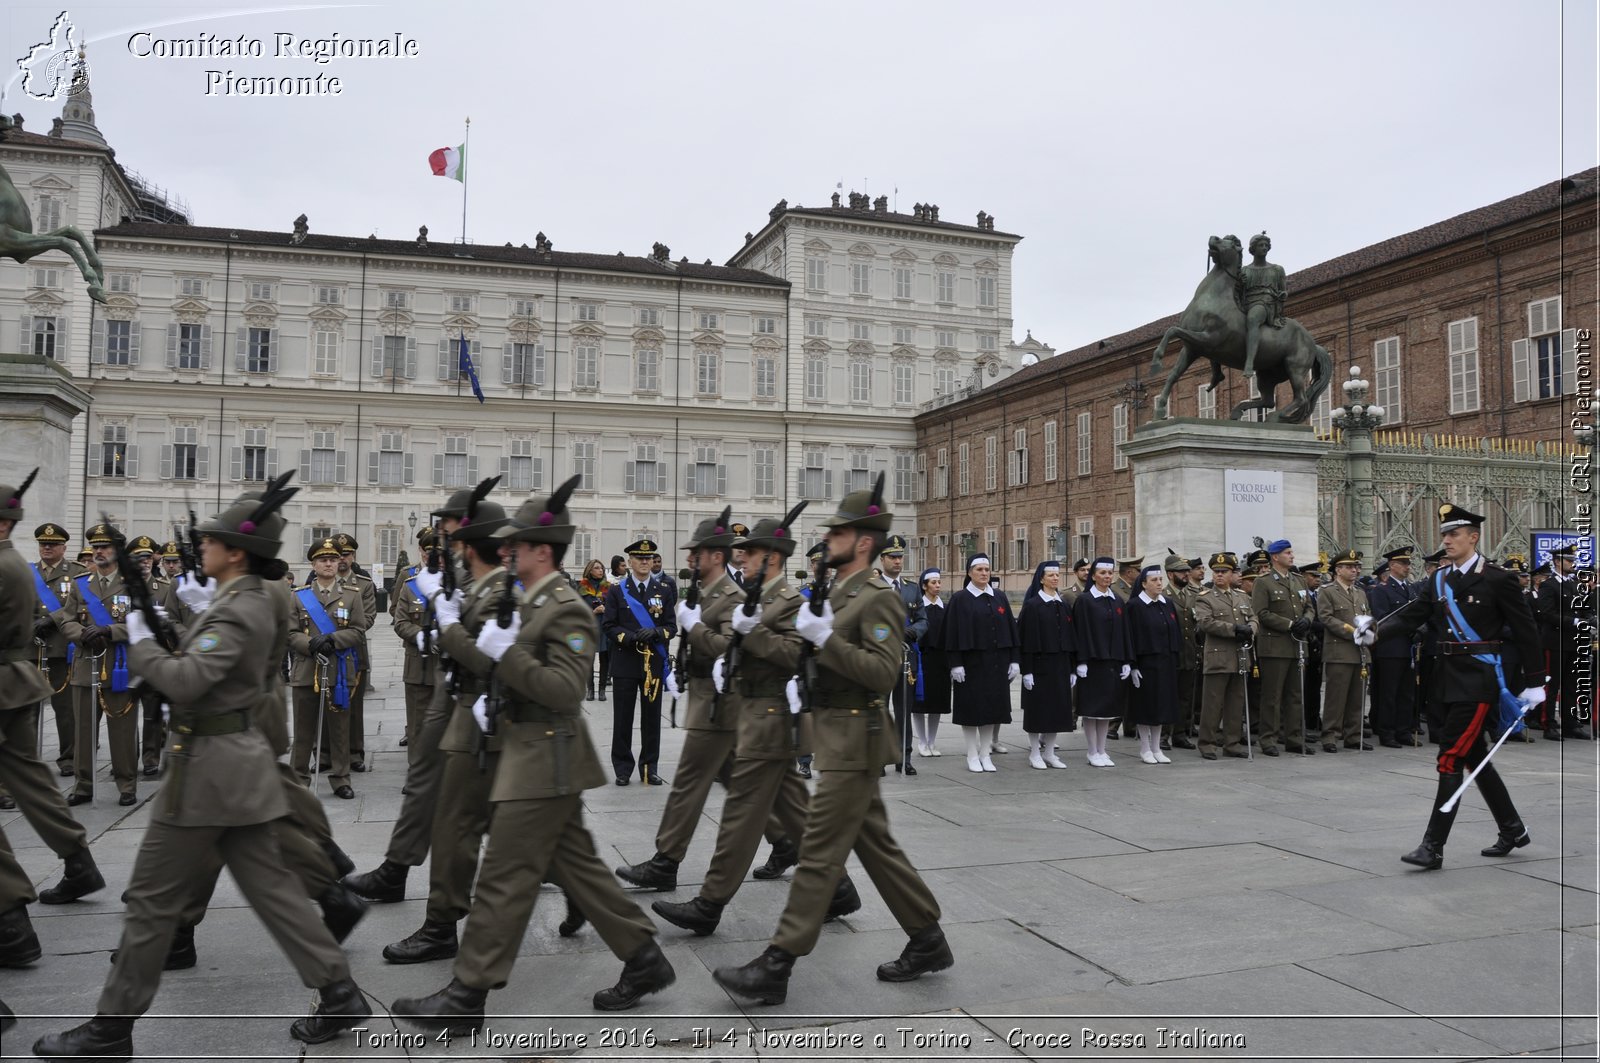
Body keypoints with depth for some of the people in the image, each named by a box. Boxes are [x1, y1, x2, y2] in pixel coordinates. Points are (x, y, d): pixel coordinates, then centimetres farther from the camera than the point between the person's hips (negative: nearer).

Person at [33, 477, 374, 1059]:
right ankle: (338, 993, 14)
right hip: (241, 761, 10)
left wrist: (139, 642, -12)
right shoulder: (253, 601, 12)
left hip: (209, 765, -10)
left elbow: (185, 681, -29)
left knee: (151, 896, 4)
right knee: (268, 884, 12)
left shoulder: (234, 612, -19)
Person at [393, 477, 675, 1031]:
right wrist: (491, 699, 9)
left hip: (545, 762, -10)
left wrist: (505, 651, -24)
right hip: (533, 755, 10)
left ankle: (466, 996, 10)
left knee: (504, 878, -2)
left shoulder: (568, 610, -16)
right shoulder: (528, 603, 12)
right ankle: (644, 959, 24)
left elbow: (565, 689, -23)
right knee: (576, 866, 15)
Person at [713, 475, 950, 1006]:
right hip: (837, 737, 10)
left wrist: (825, 638, -26)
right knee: (875, 844, 16)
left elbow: (884, 673, -23)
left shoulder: (878, 599, -14)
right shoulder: (837, 594, 14)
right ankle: (928, 941, 27)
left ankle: (776, 967, 0)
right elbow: (822, 661, 23)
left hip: (854, 742, -10)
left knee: (819, 852, -6)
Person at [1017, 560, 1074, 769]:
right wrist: (1027, 670, -14)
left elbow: (1070, 638, 13)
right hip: (1039, 664, -6)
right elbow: (1025, 639, -9)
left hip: (1060, 664, 6)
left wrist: (1072, 669, 9)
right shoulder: (1032, 605, -6)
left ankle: (1049, 753, 17)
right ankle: (1034, 754, 9)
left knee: (1057, 707, 7)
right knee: (1037, 707, -1)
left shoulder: (1065, 607, 10)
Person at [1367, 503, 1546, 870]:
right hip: (1449, 680, 7)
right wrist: (1377, 630, -22)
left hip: (1478, 681, -7)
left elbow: (1526, 631, -4)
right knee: (1475, 758, 17)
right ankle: (1513, 831, 34)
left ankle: (1433, 846, -6)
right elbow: (1411, 614, -3)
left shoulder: (1497, 580, -8)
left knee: (1450, 760, -10)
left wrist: (1534, 683, -4)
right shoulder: (1439, 580, 9)